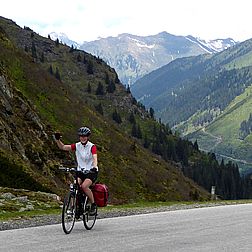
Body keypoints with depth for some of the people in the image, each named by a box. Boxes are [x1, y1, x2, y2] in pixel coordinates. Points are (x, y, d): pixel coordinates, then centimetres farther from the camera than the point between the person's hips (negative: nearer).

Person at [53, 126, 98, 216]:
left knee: (84, 186, -28)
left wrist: (95, 167, -43)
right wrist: (57, 140, -19)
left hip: (91, 172, -4)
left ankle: (93, 204, -9)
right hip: (80, 171, 4)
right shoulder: (77, 146, 2)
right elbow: (63, 147, -1)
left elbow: (95, 158, -24)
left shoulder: (92, 146, -9)